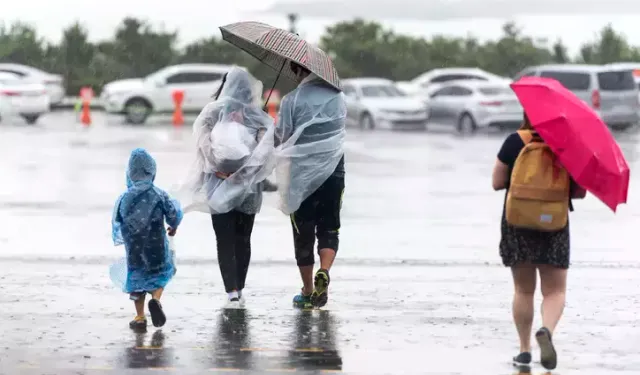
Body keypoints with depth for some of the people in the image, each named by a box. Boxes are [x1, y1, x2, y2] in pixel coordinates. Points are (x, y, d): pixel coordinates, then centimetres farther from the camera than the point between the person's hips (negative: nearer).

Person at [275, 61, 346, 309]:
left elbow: (281, 138, -5)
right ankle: (324, 273, -18)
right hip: (333, 172, 2)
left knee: (303, 233, 8)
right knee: (329, 229, 9)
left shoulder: (291, 100, -7)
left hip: (301, 174, -2)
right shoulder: (337, 97, 5)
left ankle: (308, 292, 14)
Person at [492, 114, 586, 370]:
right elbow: (579, 191, 0)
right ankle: (547, 330, -23)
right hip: (554, 224, 0)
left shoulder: (514, 142, -5)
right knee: (555, 290, 5)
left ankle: (525, 350, 13)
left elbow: (497, 183, -2)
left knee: (523, 290, 11)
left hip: (517, 222, 0)